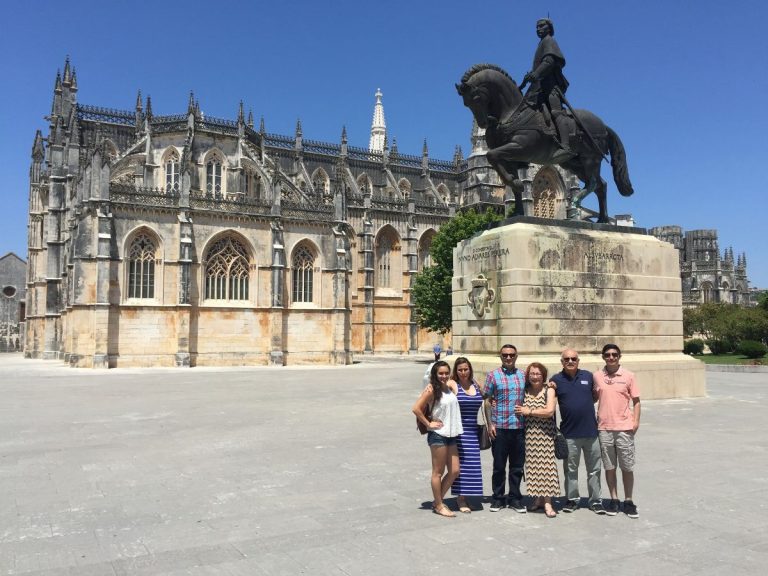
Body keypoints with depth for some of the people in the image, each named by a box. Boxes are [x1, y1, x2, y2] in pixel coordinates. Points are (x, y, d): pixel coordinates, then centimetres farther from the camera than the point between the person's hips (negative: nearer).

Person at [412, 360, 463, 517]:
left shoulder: (450, 386, 7)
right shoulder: (431, 389, -12)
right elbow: (416, 408, -16)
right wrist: (428, 424, -11)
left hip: (451, 434, 8)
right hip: (437, 435, -7)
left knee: (454, 471, 9)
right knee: (438, 472, 3)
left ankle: (438, 500, 24)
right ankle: (439, 506, 16)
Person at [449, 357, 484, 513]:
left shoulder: (476, 385, 9)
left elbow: (485, 402, 18)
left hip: (473, 430, 5)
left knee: (472, 464, 7)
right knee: (460, 464, -2)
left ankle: (465, 496, 21)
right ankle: (460, 499, 8)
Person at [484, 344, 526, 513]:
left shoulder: (523, 375, 9)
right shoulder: (493, 375, 0)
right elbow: (487, 400, 0)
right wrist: (490, 424, -6)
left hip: (519, 427, 3)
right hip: (500, 427, -3)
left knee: (517, 466, 10)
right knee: (499, 466, 6)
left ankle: (514, 498, 22)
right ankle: (498, 498, 19)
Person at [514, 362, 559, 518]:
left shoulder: (549, 390, 0)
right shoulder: (524, 391, 10)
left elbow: (550, 411, -11)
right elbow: (519, 410, 18)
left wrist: (529, 411, -9)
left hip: (545, 434, -3)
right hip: (529, 433, 3)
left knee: (546, 465, -7)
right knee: (532, 466, 4)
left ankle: (547, 502, -4)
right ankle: (537, 499, 16)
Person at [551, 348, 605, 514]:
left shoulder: (588, 376, 4)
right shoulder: (556, 380, -1)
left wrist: (586, 405, 5)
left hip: (591, 431, 1)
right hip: (569, 433, -1)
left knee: (594, 469, 9)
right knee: (570, 469, 9)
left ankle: (595, 501, 19)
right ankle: (572, 499, 22)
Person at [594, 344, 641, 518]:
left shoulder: (628, 376, -1)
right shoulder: (597, 376, 3)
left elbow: (636, 400, 2)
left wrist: (636, 421, -7)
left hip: (624, 427, -1)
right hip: (604, 427, 2)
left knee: (627, 467, 5)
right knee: (609, 466, 9)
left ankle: (628, 501, 18)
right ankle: (614, 499, 21)